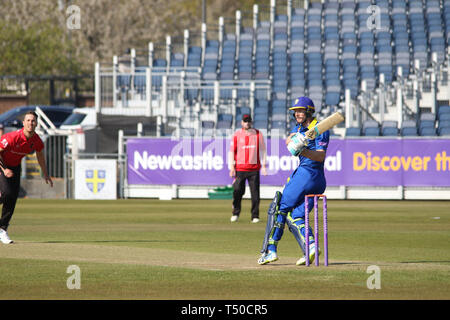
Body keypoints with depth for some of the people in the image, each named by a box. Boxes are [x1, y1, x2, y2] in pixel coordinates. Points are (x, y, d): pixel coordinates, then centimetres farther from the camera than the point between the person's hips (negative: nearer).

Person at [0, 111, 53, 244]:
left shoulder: (37, 141, -12)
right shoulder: (13, 137, -30)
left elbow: (40, 154, 10)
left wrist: (45, 174, 18)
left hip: (15, 167, 5)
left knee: (13, 197, -2)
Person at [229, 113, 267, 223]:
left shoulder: (258, 134, 9)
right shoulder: (237, 135, 7)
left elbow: (262, 150, 10)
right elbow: (232, 151, 7)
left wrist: (263, 165, 1)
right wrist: (232, 167, -2)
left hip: (254, 169, 0)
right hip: (240, 168, 0)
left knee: (255, 193, -4)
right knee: (237, 191, -5)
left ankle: (255, 216, 2)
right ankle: (235, 213, 13)